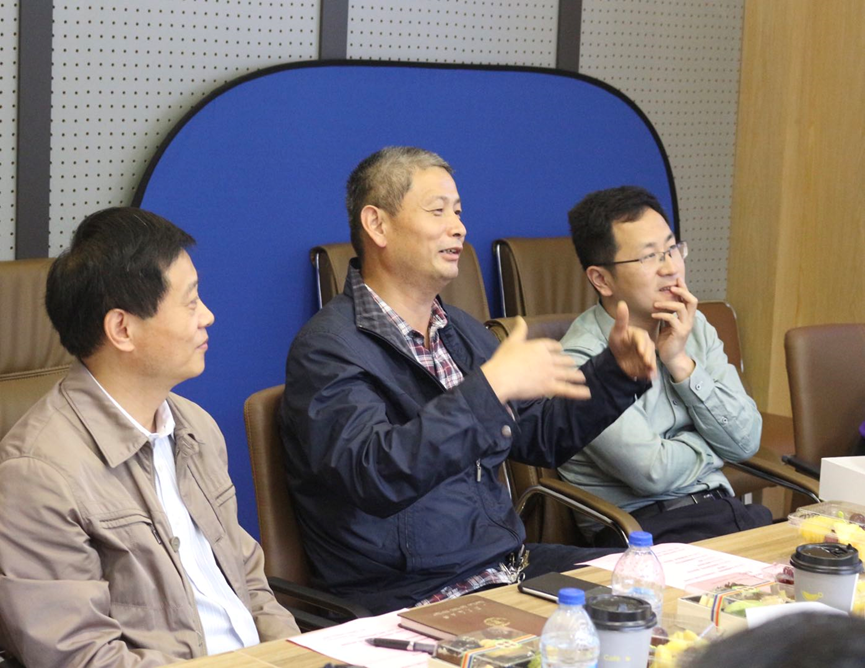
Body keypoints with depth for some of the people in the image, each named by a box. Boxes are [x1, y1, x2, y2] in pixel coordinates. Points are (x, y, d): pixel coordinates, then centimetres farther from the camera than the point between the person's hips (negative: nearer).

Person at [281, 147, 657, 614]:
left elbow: (540, 439, 25)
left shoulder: (461, 331, 16)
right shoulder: (329, 349, -11)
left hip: (507, 567, 8)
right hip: (410, 596, -8)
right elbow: (376, 475, -29)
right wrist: (490, 386, -31)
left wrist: (616, 371, 10)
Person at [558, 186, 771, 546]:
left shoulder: (694, 327, 11)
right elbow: (654, 471, -16)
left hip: (721, 506, 7)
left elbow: (745, 441, 5)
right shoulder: (583, 360, -12)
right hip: (642, 527, -7)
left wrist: (681, 364, -5)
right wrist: (709, 443, 3)